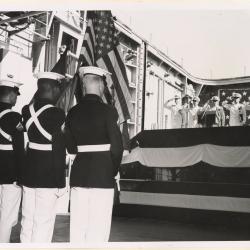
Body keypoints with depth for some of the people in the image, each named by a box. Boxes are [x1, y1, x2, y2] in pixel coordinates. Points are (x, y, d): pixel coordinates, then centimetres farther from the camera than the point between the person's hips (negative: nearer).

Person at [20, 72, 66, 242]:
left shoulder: (27, 110, 1)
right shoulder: (57, 114, -15)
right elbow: (58, 150, -14)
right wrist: (60, 183, -8)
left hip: (29, 175, 7)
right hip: (49, 177, -6)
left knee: (27, 221, 15)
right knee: (43, 222, 1)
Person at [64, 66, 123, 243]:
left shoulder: (73, 112, 4)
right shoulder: (108, 111, -10)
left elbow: (70, 147, 7)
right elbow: (116, 146, -11)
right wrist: (114, 171, 4)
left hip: (78, 174, 5)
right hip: (103, 175, -5)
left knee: (77, 224, 12)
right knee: (98, 227, 2)